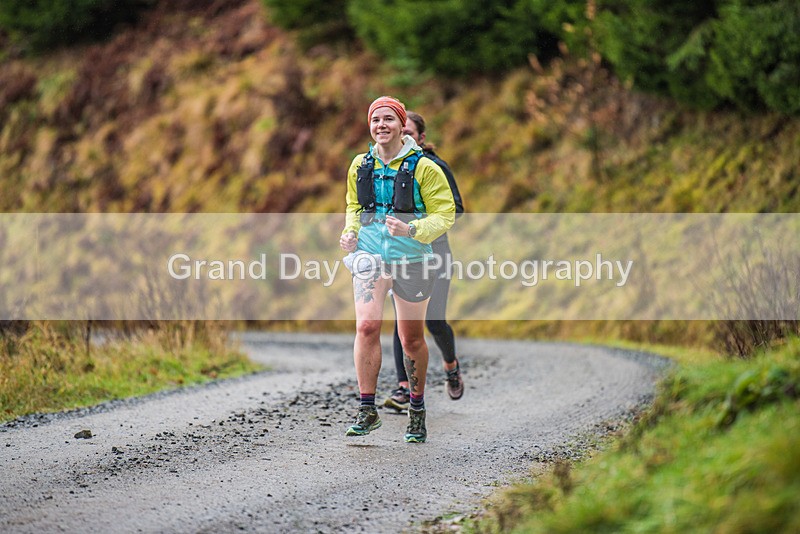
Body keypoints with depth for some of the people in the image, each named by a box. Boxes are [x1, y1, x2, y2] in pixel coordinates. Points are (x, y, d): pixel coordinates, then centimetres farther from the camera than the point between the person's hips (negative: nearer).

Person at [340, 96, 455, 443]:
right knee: (366, 327, -16)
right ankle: (367, 410, -9)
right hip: (370, 255, 2)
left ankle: (417, 410, 26)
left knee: (412, 339, 8)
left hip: (411, 257, -2)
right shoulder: (360, 166, 6)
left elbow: (444, 214, -6)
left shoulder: (423, 167, -7)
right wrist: (350, 232, 3)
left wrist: (412, 230, -23)